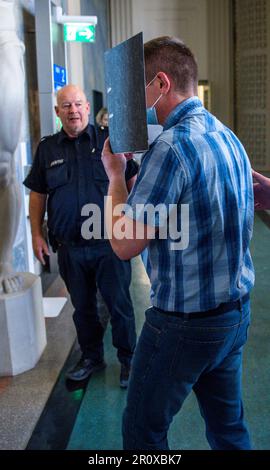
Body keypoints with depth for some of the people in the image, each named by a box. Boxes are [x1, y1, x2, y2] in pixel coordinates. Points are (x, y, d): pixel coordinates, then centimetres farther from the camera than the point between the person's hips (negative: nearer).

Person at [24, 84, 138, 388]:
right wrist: (37, 234, 5)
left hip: (108, 242, -2)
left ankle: (128, 360, 24)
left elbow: (133, 181, 3)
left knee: (119, 304, 5)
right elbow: (37, 194, 11)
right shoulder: (47, 149, 7)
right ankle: (91, 357, 34)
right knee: (82, 306, 16)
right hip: (69, 246, 3)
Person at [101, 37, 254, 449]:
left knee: (143, 430, 12)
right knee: (228, 425, 22)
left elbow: (125, 245, -20)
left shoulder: (172, 146, -22)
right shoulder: (228, 136, 7)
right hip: (237, 311, 9)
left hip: (185, 322, -9)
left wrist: (116, 176, -6)